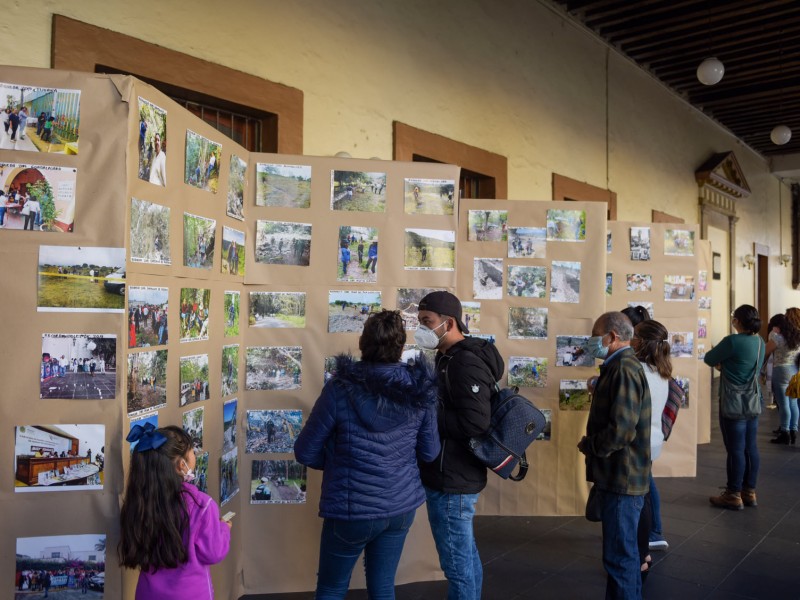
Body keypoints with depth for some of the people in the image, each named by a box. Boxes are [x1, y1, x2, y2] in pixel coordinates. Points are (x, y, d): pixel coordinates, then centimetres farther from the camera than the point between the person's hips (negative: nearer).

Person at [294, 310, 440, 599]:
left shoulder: (341, 389, -19)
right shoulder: (419, 391, -8)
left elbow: (305, 452, -10)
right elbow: (429, 452, 3)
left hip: (353, 509, -4)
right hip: (402, 505, 4)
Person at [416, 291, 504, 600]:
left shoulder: (466, 363, -19)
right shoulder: (452, 358, 12)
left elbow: (474, 423, -27)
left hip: (452, 480, -10)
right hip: (454, 475, 10)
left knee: (457, 563, 1)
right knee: (466, 557, 20)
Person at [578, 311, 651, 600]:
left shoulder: (623, 370, -21)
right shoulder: (621, 367, 13)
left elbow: (621, 430, -28)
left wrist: (588, 446, -14)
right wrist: (592, 443, 7)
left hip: (621, 479, -11)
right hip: (620, 476, 11)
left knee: (619, 556, -1)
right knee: (623, 551, 21)